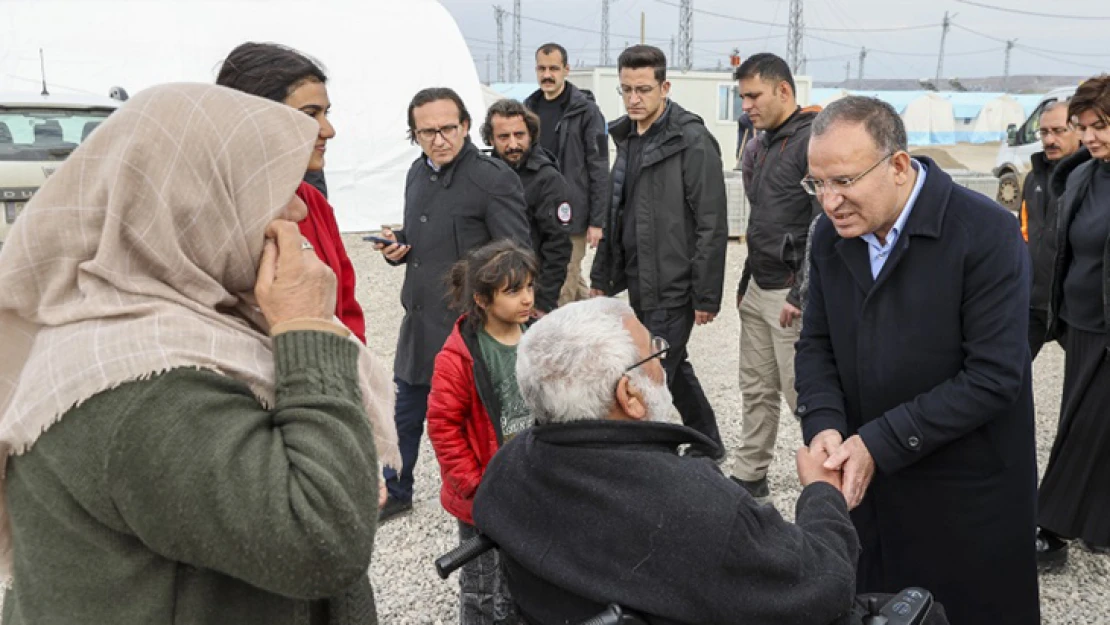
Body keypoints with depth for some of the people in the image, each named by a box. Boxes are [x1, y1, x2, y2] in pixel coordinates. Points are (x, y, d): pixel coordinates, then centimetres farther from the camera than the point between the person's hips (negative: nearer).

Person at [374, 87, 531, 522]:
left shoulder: (494, 178, -14)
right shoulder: (418, 172, 9)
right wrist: (396, 246, 2)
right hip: (420, 318, 8)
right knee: (405, 410, 21)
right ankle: (395, 493, 40)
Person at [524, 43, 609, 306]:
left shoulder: (585, 110, -6)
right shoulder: (528, 108, 11)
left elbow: (599, 170, -8)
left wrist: (597, 221, -13)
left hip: (571, 217, -6)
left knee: (561, 291, -3)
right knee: (571, 281, 16)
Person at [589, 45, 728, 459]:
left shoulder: (692, 142, -13)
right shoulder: (627, 139, 12)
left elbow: (712, 226, -16)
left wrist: (707, 296, -17)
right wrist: (601, 277, 16)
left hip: (671, 287, -8)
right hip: (638, 284, 8)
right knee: (673, 368, 19)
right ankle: (708, 444, 37)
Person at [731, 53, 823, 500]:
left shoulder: (814, 141, -13)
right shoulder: (761, 145, 15)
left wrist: (802, 295, -21)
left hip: (792, 294, -9)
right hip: (758, 290, 9)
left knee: (802, 393, -4)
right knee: (757, 389, 15)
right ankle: (749, 479, 27)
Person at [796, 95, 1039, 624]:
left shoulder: (988, 233, -18)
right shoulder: (831, 234, -1)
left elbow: (994, 375, -21)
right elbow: (816, 344, 4)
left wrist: (880, 442, -22)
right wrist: (824, 425, -14)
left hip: (966, 499, -4)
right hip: (863, 481, 5)